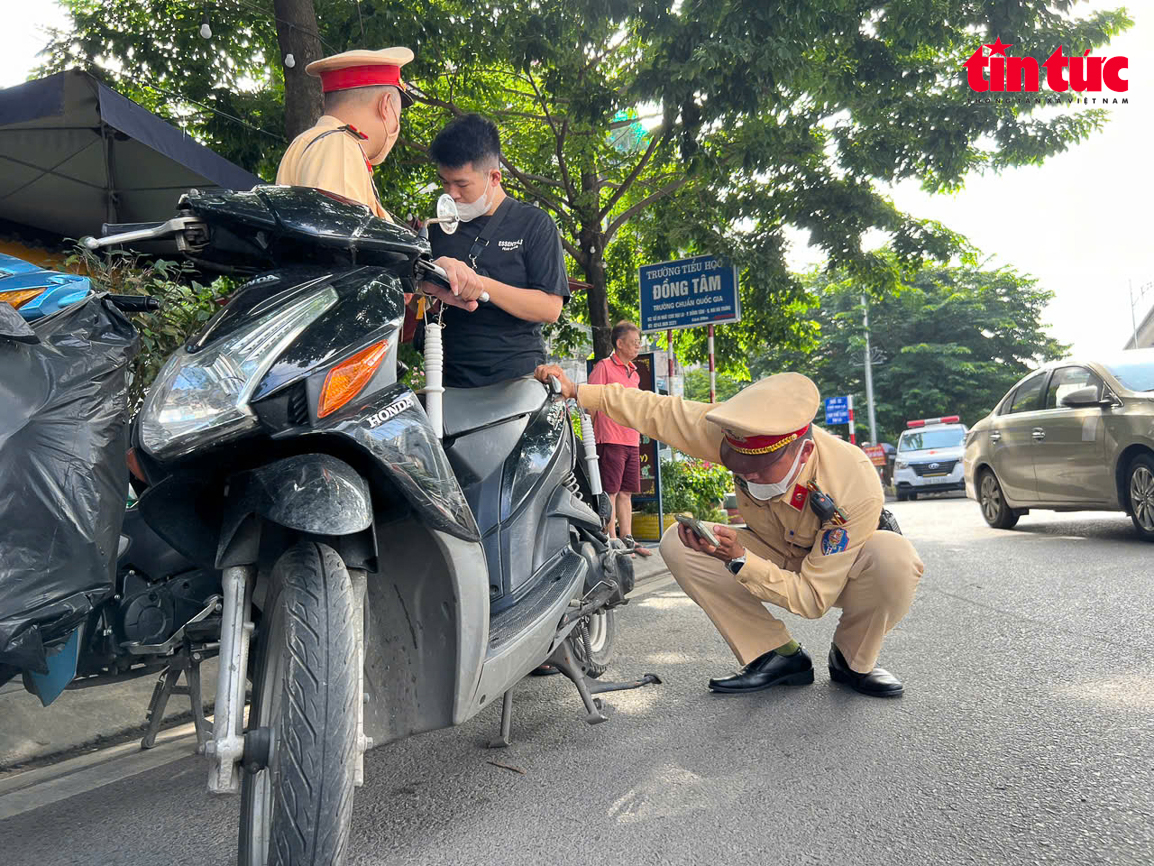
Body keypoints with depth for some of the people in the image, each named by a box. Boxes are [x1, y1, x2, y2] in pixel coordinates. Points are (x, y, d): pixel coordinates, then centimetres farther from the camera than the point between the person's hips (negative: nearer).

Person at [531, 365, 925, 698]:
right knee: (677, 544, -21)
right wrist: (577, 391, -20)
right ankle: (779, 657, -9)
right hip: (778, 557, 4)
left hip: (843, 566, -3)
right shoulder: (740, 432, -28)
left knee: (894, 556, -39)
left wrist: (739, 559, -45)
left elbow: (812, 599, -32)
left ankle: (853, 662, -8)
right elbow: (658, 410, -15)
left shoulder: (856, 487, -37)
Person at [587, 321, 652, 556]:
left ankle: (627, 540, 17)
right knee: (610, 492, -4)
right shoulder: (604, 367, -5)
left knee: (626, 493, 11)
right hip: (611, 439, -8)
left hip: (631, 440, 8)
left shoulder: (633, 371, 19)